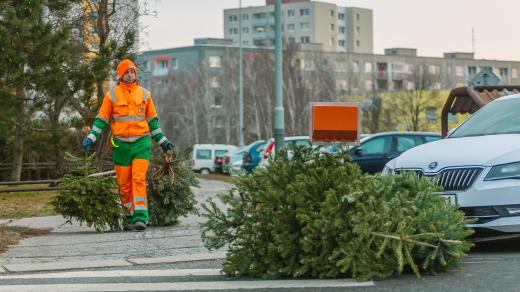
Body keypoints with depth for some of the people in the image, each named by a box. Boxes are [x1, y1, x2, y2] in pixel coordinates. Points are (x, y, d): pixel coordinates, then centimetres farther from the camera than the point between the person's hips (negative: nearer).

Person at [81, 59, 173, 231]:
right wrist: (91, 138, -4)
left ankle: (140, 218, -17)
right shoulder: (112, 95, 5)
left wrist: (162, 141, 15)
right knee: (124, 185, 5)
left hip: (141, 143, 0)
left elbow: (152, 121, 17)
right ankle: (130, 219, 14)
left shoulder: (145, 94, 9)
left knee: (139, 180, -12)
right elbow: (101, 120, 7)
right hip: (121, 145, 0)